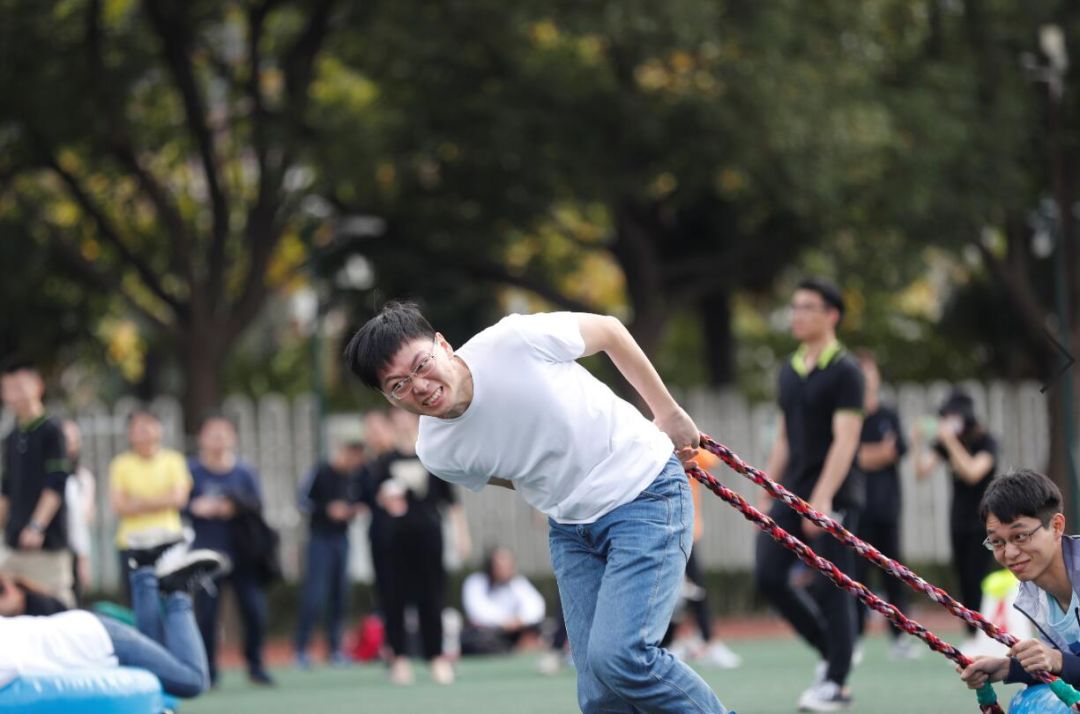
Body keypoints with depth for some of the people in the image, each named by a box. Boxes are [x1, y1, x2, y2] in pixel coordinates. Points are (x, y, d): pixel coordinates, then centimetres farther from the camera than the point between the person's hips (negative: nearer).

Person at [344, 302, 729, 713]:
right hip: (570, 530, 5)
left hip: (646, 491, -5)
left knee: (618, 656, -22)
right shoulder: (437, 455, -9)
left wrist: (668, 413, 3)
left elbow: (609, 329, -3)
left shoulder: (514, 340, -23)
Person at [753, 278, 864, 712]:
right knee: (768, 577, -2)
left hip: (832, 499, -7)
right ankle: (830, 652, 15)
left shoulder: (844, 372, -9)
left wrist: (822, 498, -25)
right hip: (792, 495, 7)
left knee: (830, 589, -4)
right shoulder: (790, 371, 13)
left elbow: (845, 440, -16)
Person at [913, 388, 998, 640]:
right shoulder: (944, 442, 2)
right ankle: (971, 636, 2)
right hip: (959, 521, 5)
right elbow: (923, 471, -4)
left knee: (977, 580, -14)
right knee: (964, 581, 1)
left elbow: (973, 473, -26)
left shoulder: (986, 442, -11)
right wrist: (917, 445, -21)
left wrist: (952, 442, -31)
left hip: (983, 522, -5)